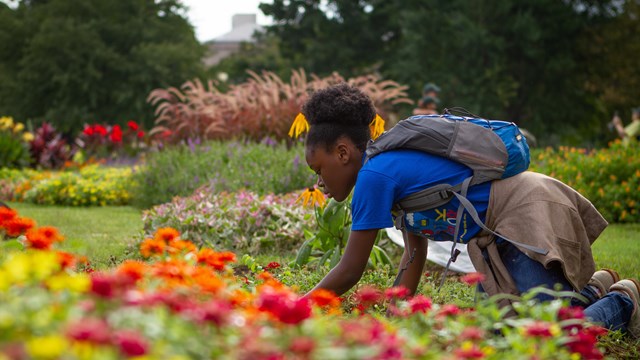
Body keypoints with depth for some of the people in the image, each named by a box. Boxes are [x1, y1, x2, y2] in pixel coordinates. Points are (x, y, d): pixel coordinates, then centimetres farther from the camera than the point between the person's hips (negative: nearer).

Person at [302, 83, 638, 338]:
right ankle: (593, 291, 24)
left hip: (528, 214, -10)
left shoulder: (374, 175, -16)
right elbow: (415, 250, 14)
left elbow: (349, 272, -14)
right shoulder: (392, 165, 13)